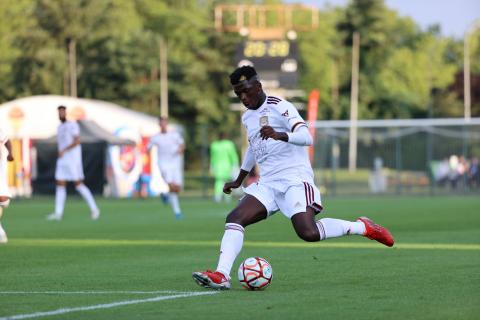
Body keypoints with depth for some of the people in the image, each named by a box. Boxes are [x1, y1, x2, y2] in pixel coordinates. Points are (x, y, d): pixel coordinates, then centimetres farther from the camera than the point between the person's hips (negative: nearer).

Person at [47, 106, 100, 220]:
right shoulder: (60, 127, 16)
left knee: (78, 184, -8)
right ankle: (58, 213, -3)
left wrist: (64, 150, -24)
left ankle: (94, 209, 1)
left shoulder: (72, 125, -9)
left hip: (73, 159, -8)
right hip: (62, 160, 8)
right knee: (60, 184, 0)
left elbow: (77, 141, -19)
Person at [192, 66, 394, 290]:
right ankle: (221, 276, -25)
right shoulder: (247, 117, 18)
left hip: (295, 179, -7)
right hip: (267, 184, 7)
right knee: (234, 219, -15)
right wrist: (239, 181, 43)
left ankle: (363, 227, -4)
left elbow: (306, 137, -21)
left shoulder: (279, 107, -7)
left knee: (309, 233, -25)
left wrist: (279, 135, -39)